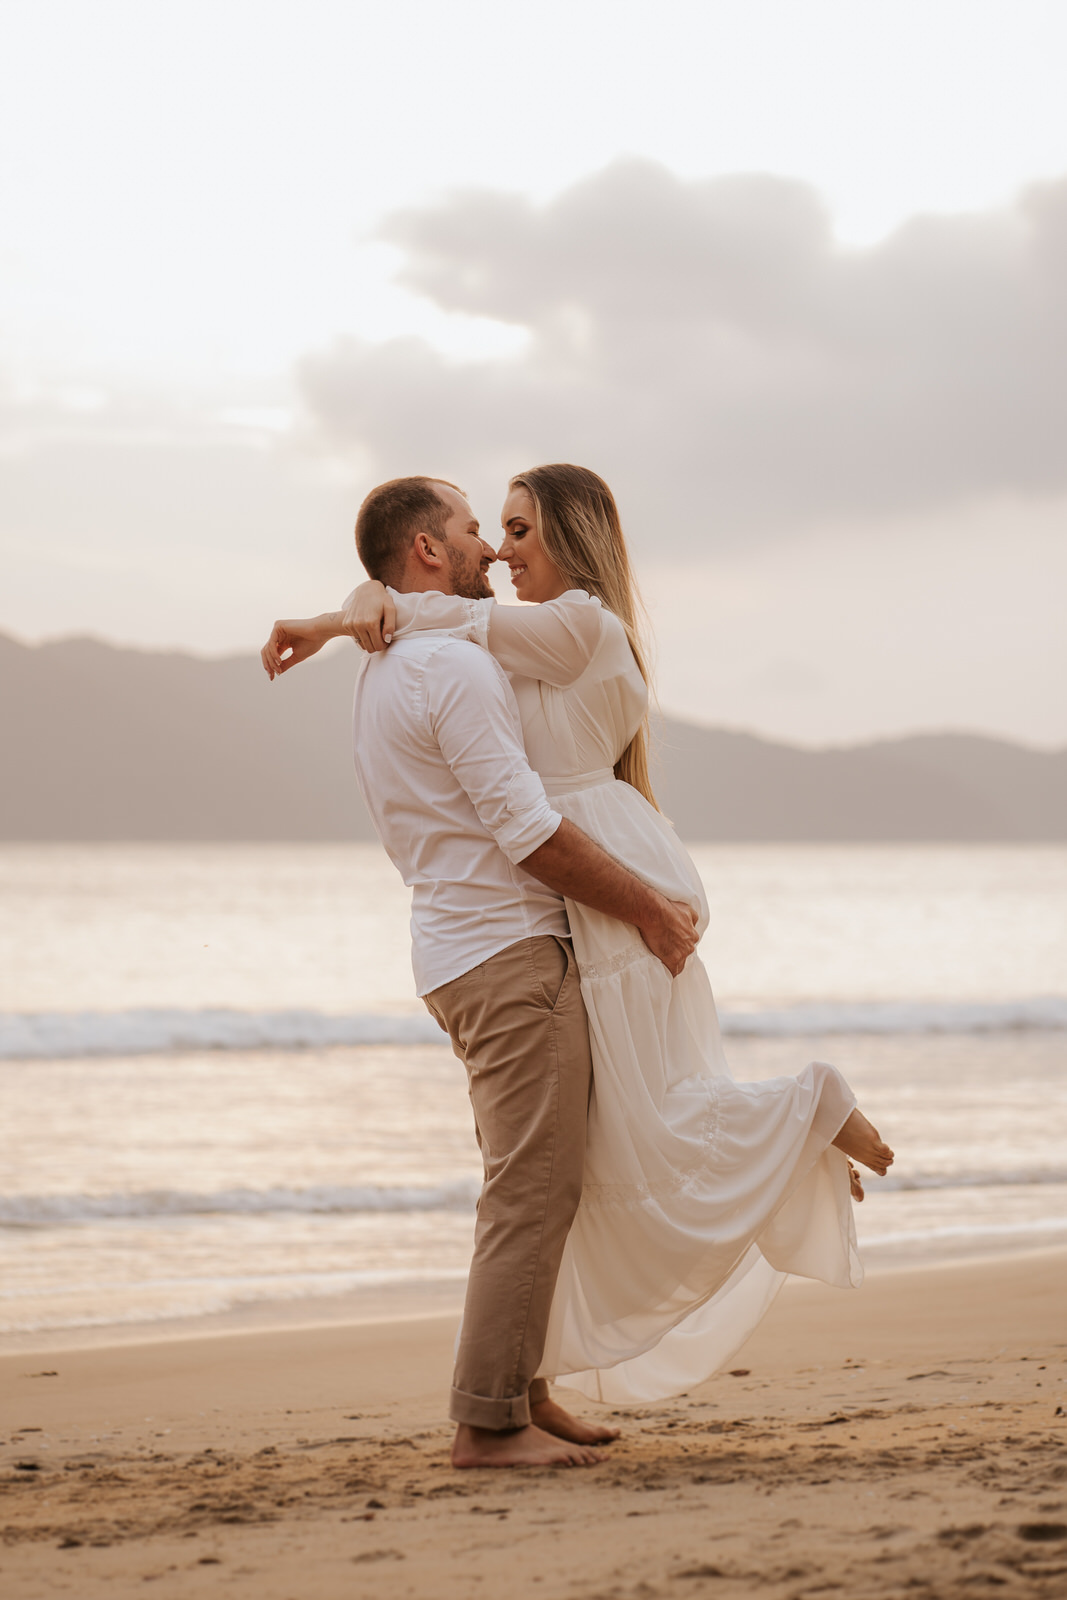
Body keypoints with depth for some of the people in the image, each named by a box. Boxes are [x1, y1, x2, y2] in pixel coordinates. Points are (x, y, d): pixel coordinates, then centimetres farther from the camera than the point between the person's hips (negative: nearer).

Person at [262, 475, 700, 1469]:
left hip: (460, 948, 10)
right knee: (531, 1194, -10)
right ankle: (488, 1422, -10)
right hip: (509, 952, -10)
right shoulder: (453, 668, -14)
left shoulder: (383, 673, 18)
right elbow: (529, 833, -18)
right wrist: (649, 910, -10)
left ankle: (519, 1391, 19)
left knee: (538, 1189, 16)